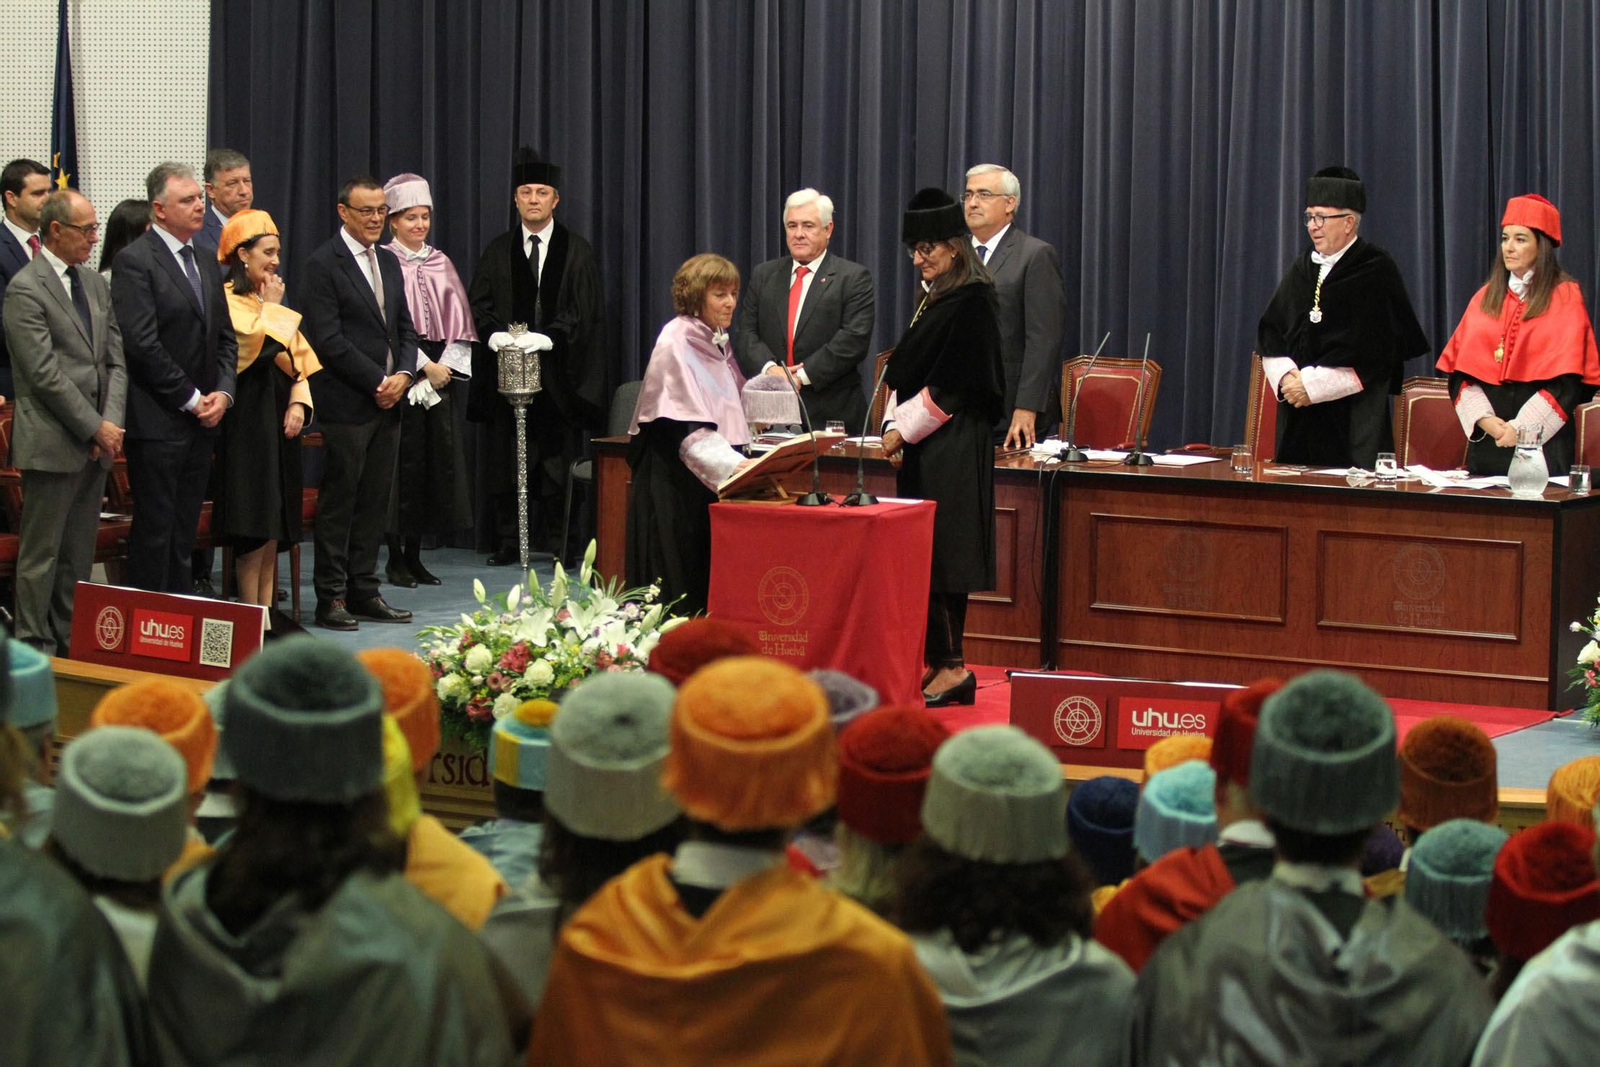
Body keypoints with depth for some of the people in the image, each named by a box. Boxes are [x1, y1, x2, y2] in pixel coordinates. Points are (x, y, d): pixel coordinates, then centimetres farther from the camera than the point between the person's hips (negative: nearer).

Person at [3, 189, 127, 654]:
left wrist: (112, 422, -2)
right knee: (41, 554, -1)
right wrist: (95, 428, -13)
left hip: (96, 443, 7)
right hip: (52, 443, -7)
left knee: (79, 553, 11)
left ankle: (71, 643, 17)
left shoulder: (94, 283, 14)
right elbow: (45, 374, -15)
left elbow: (116, 359, 13)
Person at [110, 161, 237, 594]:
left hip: (201, 419, 7)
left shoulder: (207, 264, 16)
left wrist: (222, 392, 0)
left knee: (185, 530, 10)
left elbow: (225, 338, 18)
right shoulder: (135, 261, -10)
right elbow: (142, 343, -16)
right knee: (155, 528, -5)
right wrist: (191, 398, -12)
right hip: (157, 421, -7)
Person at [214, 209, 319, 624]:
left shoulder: (272, 301, 17)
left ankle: (267, 610, 11)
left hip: (280, 415, 8)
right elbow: (260, 345, -19)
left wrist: (298, 402, 1)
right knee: (256, 517, -9)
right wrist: (271, 308, -5)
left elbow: (298, 356, 16)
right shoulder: (227, 300, -8)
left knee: (274, 518, 7)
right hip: (249, 416, -8)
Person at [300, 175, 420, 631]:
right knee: (339, 501, -2)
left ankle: (364, 590, 14)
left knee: (376, 502, 9)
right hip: (346, 403, -7)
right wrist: (377, 382, -13)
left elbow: (405, 329, 17)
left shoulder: (389, 264, 16)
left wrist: (403, 375, -2)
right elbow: (329, 339, -14)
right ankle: (331, 597, 2)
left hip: (388, 403, 7)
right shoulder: (323, 265, -7)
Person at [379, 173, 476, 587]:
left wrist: (445, 365, -4)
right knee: (402, 462, -6)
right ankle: (395, 557, 0)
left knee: (436, 458, 3)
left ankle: (414, 554, 10)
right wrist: (423, 365, -12)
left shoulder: (441, 264, 13)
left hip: (440, 371, 5)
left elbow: (459, 322, 11)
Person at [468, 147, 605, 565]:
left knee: (559, 458, -3)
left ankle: (565, 541, 0)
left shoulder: (577, 252, 6)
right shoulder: (498, 252, 12)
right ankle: (507, 541, 4)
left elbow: (586, 312, -2)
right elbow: (479, 307, 7)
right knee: (506, 456, 1)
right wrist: (497, 333, -14)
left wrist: (546, 336, -17)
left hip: (557, 370, -2)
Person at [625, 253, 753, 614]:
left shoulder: (716, 341, 14)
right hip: (671, 476, -8)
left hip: (708, 478, 8)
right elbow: (687, 425, -24)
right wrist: (731, 464, -34)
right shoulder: (677, 341, -14)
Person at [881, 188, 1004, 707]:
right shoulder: (932, 299, 16)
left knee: (938, 550, -11)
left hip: (954, 449, -9)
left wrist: (905, 430, -11)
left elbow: (953, 385, -15)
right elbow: (907, 372, 19)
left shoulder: (972, 303, -11)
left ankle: (952, 667, -9)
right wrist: (894, 428, 6)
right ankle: (938, 662, 9)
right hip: (923, 446, 9)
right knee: (923, 553, 7)